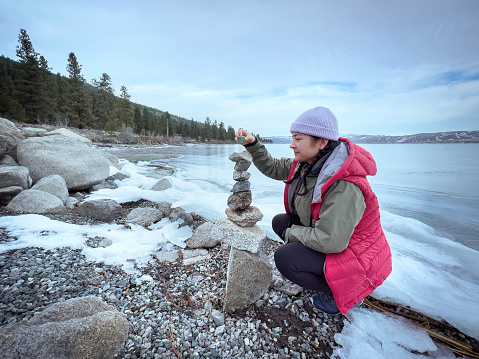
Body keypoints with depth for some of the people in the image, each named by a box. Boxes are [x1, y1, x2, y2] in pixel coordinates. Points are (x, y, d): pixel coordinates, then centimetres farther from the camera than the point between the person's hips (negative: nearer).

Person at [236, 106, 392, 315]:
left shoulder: (344, 187, -34)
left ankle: (341, 292, 3)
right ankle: (324, 272, 14)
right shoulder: (308, 164, -7)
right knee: (280, 222, 5)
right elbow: (273, 168, 4)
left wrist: (292, 232, -19)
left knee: (284, 258, -22)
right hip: (331, 236, 9)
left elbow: (331, 241, -36)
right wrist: (252, 144, -8)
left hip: (356, 253, -9)